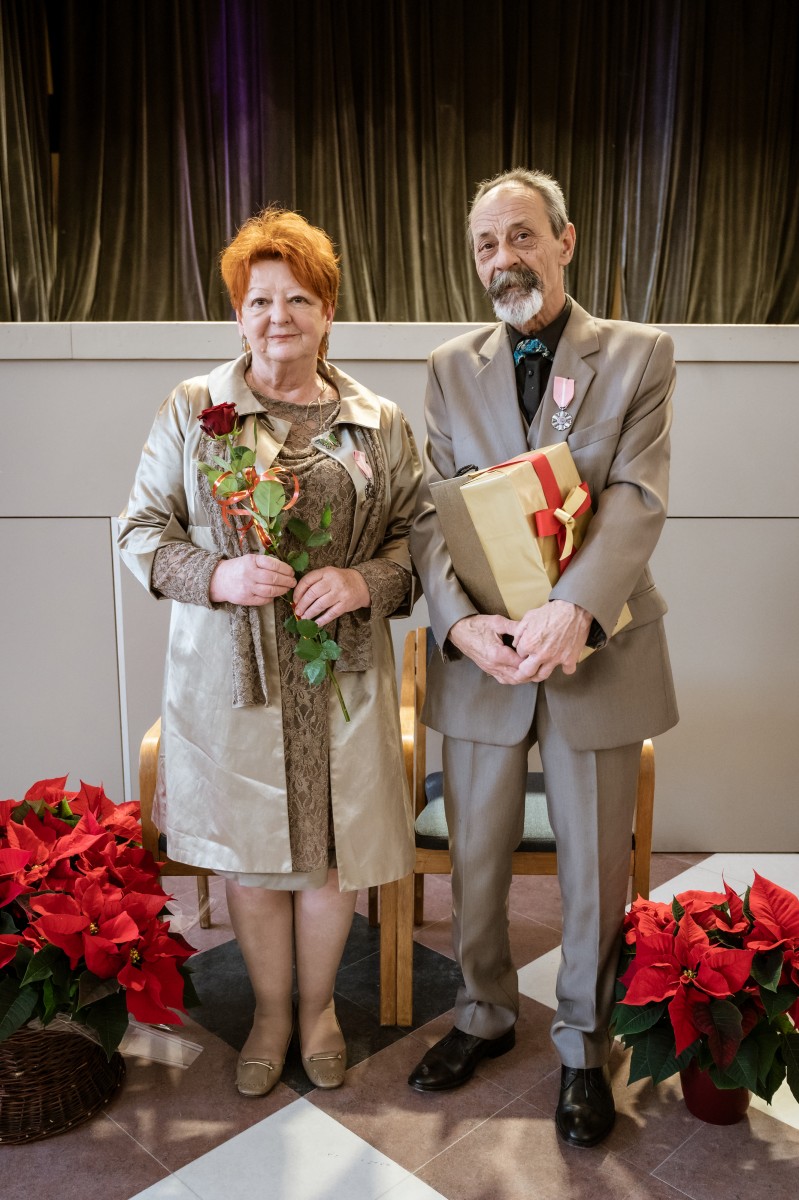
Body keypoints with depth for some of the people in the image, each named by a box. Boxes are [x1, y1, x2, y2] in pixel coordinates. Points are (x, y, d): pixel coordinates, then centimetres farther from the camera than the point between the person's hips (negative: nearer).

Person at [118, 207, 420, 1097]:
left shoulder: (379, 424, 5)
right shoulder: (191, 409, 2)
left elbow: (417, 539, 6)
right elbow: (142, 529, 3)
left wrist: (366, 581, -15)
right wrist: (215, 575, -16)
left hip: (341, 677, 1)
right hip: (230, 673, 0)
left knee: (333, 851, 11)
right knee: (249, 853, 11)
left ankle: (318, 1005, 37)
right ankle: (270, 1013, 35)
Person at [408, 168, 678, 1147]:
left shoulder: (638, 356, 1)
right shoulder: (449, 369, 8)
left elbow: (636, 502, -11)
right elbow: (430, 512, -1)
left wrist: (572, 609, -27)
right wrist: (462, 622, -18)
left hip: (595, 651, -1)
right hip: (478, 654, 2)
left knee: (594, 873, 12)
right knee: (474, 863, 16)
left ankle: (584, 1047, 36)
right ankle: (484, 1015, 41)